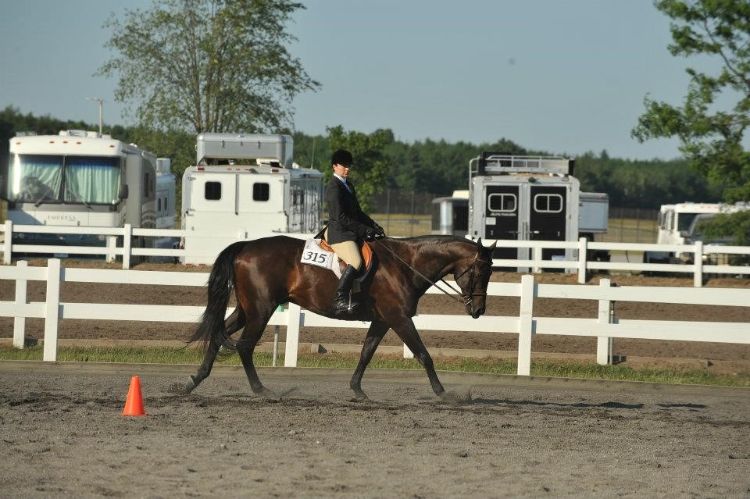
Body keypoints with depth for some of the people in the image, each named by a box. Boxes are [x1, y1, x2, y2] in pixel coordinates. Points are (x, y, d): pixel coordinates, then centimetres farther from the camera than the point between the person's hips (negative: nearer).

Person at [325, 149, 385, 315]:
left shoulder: (348, 184, 19)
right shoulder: (333, 188, -12)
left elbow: (357, 212, 24)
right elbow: (340, 217, -19)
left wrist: (373, 225, 9)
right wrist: (364, 230, -18)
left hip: (351, 232, 10)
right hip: (339, 233, -10)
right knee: (355, 262, -31)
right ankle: (340, 301, -36)